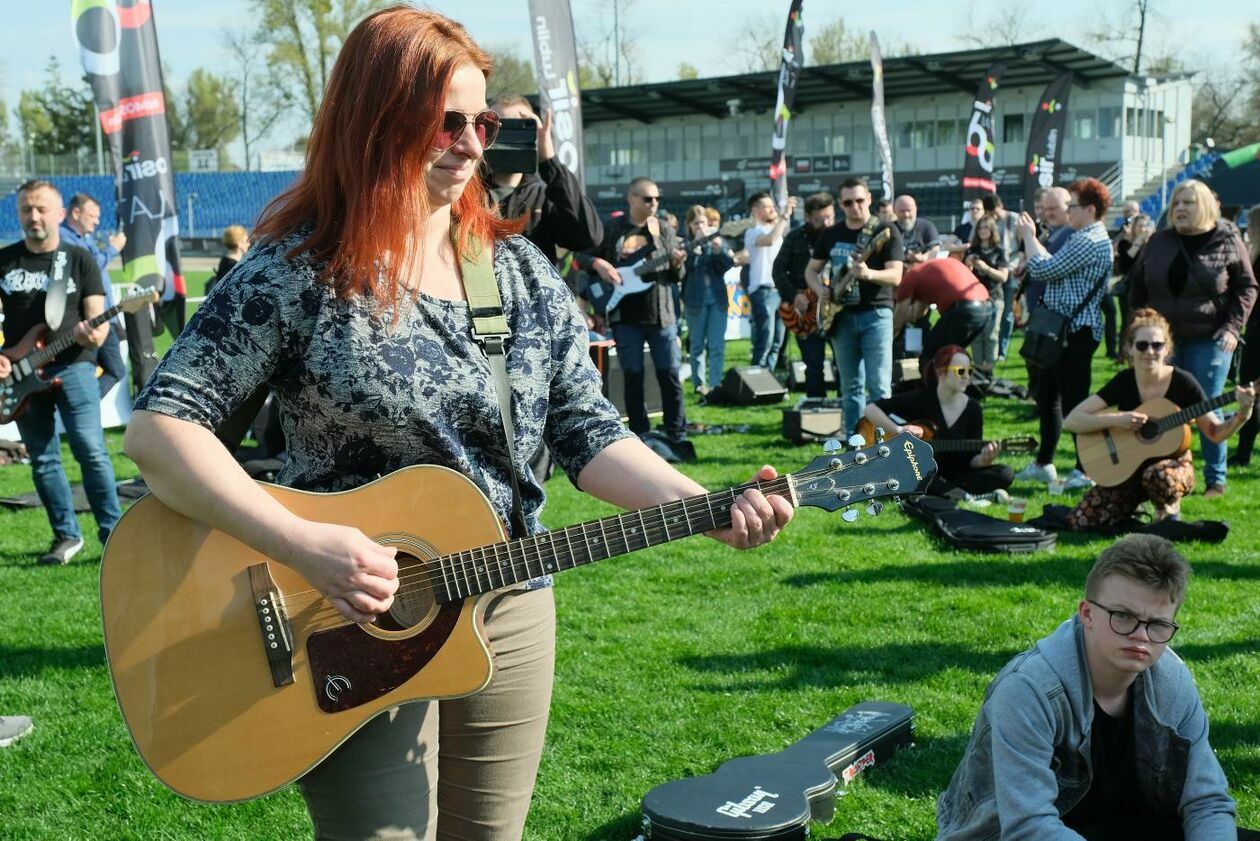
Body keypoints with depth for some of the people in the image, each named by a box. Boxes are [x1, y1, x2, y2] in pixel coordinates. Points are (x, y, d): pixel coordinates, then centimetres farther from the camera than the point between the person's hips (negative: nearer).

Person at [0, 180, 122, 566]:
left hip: (73, 365, -3)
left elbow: (98, 316, 2)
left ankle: (113, 534, -4)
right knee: (43, 459, 6)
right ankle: (66, 535, 16)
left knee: (91, 451, -10)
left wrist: (95, 334, -21)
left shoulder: (80, 259, 4)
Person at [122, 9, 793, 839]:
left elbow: (589, 434, 0)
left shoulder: (522, 271, 2)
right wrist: (304, 544, -27)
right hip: (353, 632, -4)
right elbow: (159, 428, -16)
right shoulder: (295, 273, -12)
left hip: (513, 621, 5)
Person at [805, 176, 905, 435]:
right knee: (850, 387, 9)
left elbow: (896, 276, -13)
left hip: (876, 314, -4)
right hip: (842, 316, 4)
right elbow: (811, 269, 19)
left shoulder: (886, 231, -4)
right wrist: (820, 289, -4)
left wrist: (868, 274, -33)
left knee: (879, 386, -10)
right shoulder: (831, 234, 10)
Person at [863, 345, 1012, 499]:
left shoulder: (972, 409, 0)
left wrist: (983, 460, -23)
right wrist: (898, 430, -22)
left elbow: (972, 458, 0)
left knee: (1005, 474, -21)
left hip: (957, 476, 3)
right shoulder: (920, 399, -6)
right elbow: (870, 409, -10)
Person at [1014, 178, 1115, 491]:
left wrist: (1029, 237, -5)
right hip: (1064, 330, 11)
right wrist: (1032, 240, 10)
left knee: (1073, 400, -6)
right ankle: (1044, 463, 26)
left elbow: (1043, 269, -19)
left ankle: (1085, 471, 0)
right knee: (1046, 394, 17)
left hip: (1076, 332, -11)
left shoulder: (1090, 242, -17)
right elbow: (1052, 268, 17)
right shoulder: (1086, 238, 17)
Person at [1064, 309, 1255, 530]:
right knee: (1080, 521, -16)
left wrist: (1242, 415, -23)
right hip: (1129, 468, 2)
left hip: (1173, 462, -2)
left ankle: (1168, 511, -5)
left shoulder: (1183, 382, -10)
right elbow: (1071, 421, -13)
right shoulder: (1123, 383, -7)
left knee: (1160, 476, -41)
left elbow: (1215, 432, -4)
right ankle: (1135, 507, 13)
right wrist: (1116, 419, -26)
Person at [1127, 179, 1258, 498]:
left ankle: (1216, 480, 9)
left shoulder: (1227, 242, -2)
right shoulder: (1158, 242, 7)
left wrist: (1233, 327, -9)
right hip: (1162, 340, 3)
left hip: (1209, 341, -3)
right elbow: (1137, 284, 14)